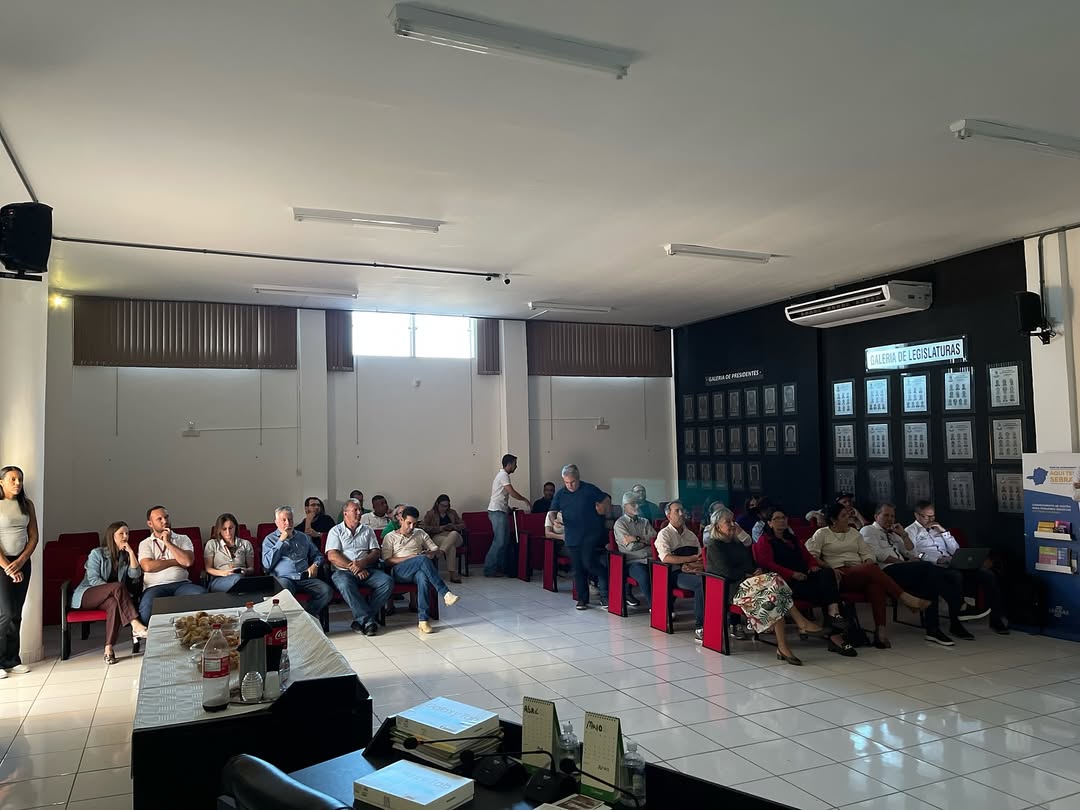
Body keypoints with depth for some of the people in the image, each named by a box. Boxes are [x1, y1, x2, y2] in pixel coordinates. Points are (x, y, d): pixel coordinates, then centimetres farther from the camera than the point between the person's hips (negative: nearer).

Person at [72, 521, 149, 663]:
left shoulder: (125, 556, 13)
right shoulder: (97, 553, -1)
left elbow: (135, 575, -2)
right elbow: (93, 579, -11)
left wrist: (131, 552, -7)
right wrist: (114, 589, -23)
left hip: (105, 598, 4)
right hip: (87, 595, -4)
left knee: (114, 604, -36)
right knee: (118, 586, -34)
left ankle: (109, 648, -42)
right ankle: (136, 626, -45)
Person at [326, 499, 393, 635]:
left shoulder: (367, 530, 20)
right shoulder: (336, 531, 11)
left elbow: (376, 552, 9)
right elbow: (332, 556, -3)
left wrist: (363, 563, -12)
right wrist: (353, 568, -12)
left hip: (366, 570, 3)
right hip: (343, 571, -3)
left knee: (387, 582, -24)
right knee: (345, 584, -38)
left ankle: (361, 619, -21)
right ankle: (368, 620, -32)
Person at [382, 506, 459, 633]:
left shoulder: (420, 533, 25)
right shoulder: (390, 537, 15)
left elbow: (437, 550, 22)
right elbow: (387, 560, 1)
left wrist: (431, 553, -4)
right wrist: (410, 558, -10)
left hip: (418, 570, 3)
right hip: (399, 571, -2)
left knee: (422, 576, -38)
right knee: (423, 559, -34)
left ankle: (423, 619, -43)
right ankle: (445, 594, -39)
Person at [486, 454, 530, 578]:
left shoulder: (501, 474, 19)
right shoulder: (503, 475, -12)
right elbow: (512, 492, -19)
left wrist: (508, 508, 20)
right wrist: (525, 499, -6)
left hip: (500, 511, 10)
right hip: (497, 512, -10)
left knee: (505, 540, 11)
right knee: (500, 541, -10)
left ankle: (505, 567, 16)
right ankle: (490, 569, -8)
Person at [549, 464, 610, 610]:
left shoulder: (589, 489, -4)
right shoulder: (560, 494, 5)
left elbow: (606, 500, 8)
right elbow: (552, 512, 4)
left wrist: (603, 509, -6)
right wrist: (553, 520, -15)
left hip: (592, 535, -4)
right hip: (572, 537, 4)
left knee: (589, 562, -17)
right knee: (578, 569, 8)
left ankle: (605, 593, 2)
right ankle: (582, 599, 18)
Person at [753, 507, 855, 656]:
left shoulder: (793, 539, 32)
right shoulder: (764, 541, 8)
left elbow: (807, 555, 30)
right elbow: (767, 564, -6)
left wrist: (813, 565, 5)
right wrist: (792, 574, -16)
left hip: (804, 576, 6)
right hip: (786, 582, -6)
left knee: (827, 573, -28)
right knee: (824, 590, -29)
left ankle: (833, 613, -44)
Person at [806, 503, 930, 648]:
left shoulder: (854, 533, 26)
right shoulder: (822, 534, 11)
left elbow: (867, 553, 17)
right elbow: (811, 555, -2)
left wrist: (868, 563, -6)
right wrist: (829, 567, -15)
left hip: (860, 573, 4)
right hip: (841, 575, -4)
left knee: (875, 584, -34)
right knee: (872, 569, -33)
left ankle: (880, 629, -40)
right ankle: (906, 598, -31)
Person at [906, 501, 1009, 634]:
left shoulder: (937, 529, 27)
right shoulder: (911, 532, 8)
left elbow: (955, 551, 20)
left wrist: (944, 532, 8)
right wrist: (937, 559, -22)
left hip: (951, 565, 6)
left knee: (987, 574, -14)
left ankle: (997, 617, -12)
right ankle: (960, 612, -26)